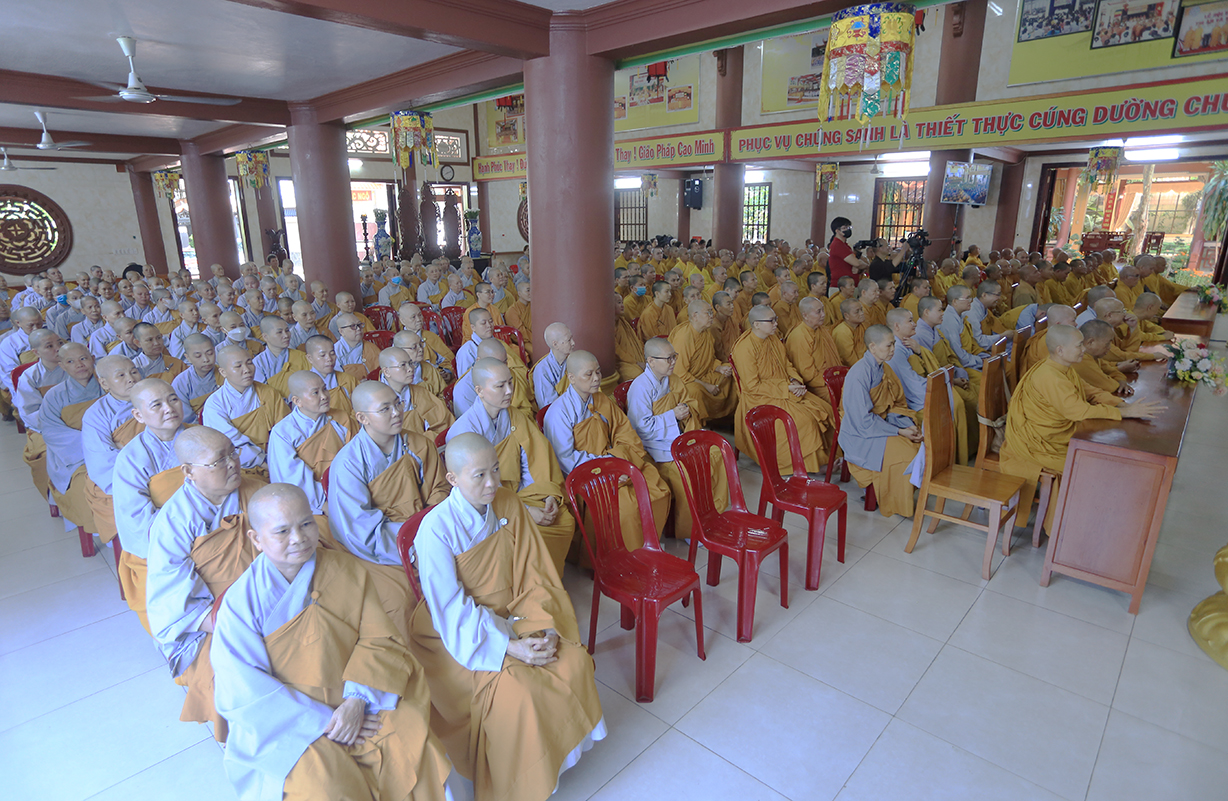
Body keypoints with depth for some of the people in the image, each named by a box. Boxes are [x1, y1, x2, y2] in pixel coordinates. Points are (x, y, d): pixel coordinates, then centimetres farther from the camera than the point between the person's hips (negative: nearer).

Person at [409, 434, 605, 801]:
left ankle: (558, 751, 12)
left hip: (508, 616, 5)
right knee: (515, 689, -26)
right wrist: (508, 647, -27)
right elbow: (453, 609, -20)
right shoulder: (436, 529, -22)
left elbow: (532, 575, -2)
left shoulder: (508, 504, -7)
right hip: (455, 632, -5)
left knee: (574, 662, -14)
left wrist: (546, 627, -15)